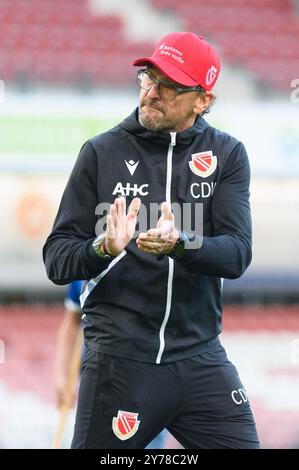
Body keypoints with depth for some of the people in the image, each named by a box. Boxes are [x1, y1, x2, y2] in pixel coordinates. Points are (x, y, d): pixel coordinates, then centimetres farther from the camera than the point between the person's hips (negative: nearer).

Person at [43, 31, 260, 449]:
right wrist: (104, 248, -22)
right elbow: (56, 260, 0)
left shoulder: (227, 155, 6)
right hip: (121, 359, -1)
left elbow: (237, 254, -7)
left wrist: (179, 244, -28)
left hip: (201, 360, 2)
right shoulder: (102, 152, 3)